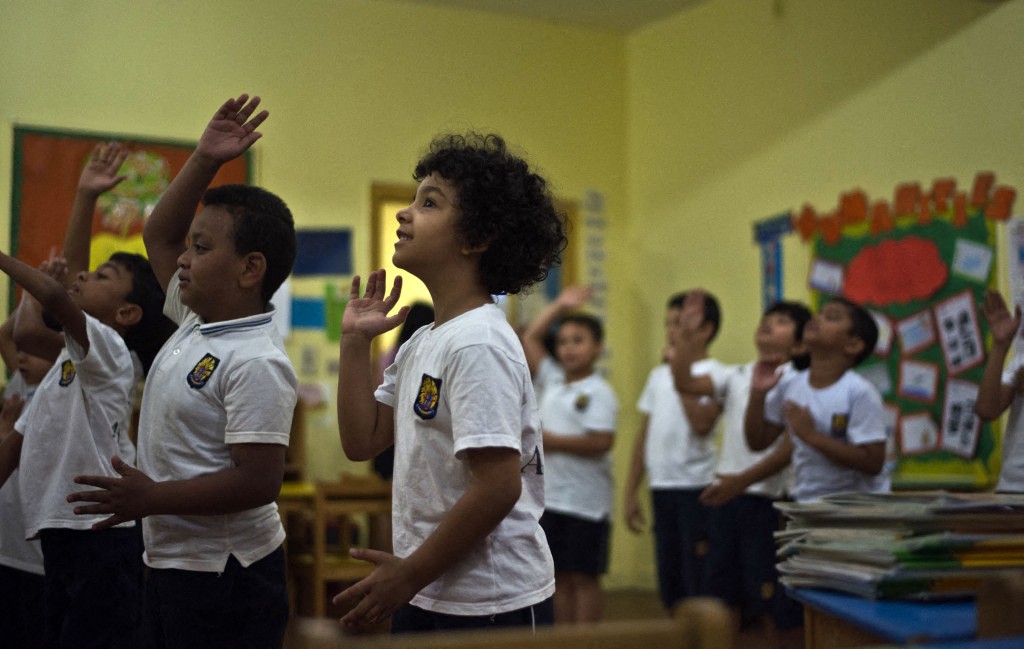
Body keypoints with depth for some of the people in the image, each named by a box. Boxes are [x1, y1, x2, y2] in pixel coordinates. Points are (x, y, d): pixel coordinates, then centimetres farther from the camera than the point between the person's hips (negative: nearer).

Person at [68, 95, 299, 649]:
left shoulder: (257, 363, -20)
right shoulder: (195, 323, 8)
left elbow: (258, 481, -24)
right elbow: (159, 234, 19)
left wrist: (153, 498, -20)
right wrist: (204, 159, 8)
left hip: (224, 573, -9)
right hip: (169, 561, 10)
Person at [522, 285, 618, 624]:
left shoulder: (598, 393, -11)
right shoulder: (552, 380, 10)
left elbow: (601, 443, -21)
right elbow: (529, 339, 16)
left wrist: (552, 441, -16)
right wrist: (559, 306, 13)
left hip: (585, 502, -7)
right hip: (549, 497, 7)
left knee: (584, 577, 2)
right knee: (559, 576, 11)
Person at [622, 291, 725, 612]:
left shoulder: (714, 374, -5)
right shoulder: (659, 374, 16)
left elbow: (702, 424, -22)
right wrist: (631, 493, 17)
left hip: (697, 488, -7)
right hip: (662, 488, 7)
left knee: (700, 589, -5)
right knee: (670, 588, 12)